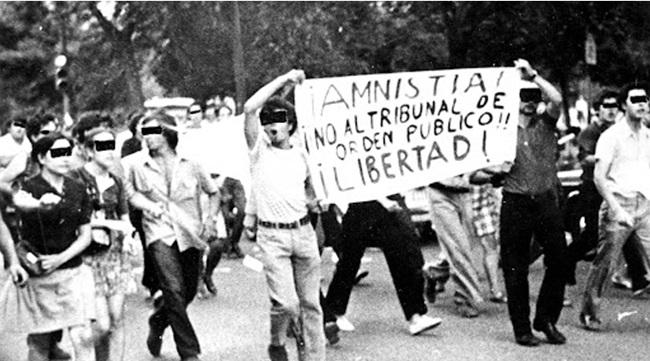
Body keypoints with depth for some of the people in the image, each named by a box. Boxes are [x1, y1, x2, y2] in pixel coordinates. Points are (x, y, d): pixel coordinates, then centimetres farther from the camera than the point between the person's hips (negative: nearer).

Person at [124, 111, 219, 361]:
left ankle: (157, 323, 40)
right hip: (160, 234, -2)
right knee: (174, 291, -16)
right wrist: (147, 204, -1)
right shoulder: (137, 166, 0)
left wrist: (211, 219, 0)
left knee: (188, 292, 10)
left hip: (191, 235, 2)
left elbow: (213, 192, 14)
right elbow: (129, 192, 18)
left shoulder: (190, 165, 1)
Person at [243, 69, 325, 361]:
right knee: (285, 303, -13)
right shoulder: (259, 149, 0)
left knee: (310, 303, 6)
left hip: (303, 232, 4)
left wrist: (313, 200, 6)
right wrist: (283, 80, -12)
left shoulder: (301, 153, 11)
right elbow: (249, 108, -15)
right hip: (272, 236, -4)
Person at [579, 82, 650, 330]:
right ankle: (589, 314, 14)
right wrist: (616, 209, -17)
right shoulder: (611, 136, -5)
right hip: (618, 204, -5)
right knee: (604, 263, 1)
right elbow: (599, 176, -10)